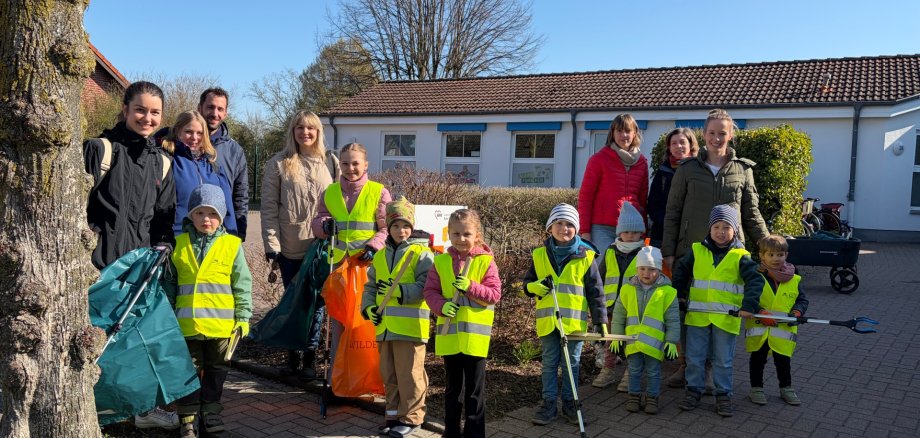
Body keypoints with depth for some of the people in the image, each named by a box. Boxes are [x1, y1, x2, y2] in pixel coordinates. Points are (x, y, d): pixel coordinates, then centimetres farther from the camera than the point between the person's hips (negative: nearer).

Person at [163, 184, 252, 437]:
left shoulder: (232, 245, -2)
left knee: (216, 369, 14)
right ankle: (188, 416, 21)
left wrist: (243, 316, -3)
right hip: (187, 324, 1)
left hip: (221, 324, 0)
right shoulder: (179, 245, 2)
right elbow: (169, 283, 10)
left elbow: (242, 284, 0)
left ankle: (210, 410, 29)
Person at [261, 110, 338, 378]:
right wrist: (271, 244, -6)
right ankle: (293, 351, 23)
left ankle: (310, 356, 14)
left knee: (317, 301, 2)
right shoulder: (278, 164, 1)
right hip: (290, 247, -1)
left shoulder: (331, 163, 6)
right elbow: (269, 207, -1)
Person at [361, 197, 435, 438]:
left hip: (410, 326, -6)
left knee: (409, 375, 1)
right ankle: (394, 414, 29)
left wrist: (398, 291, -24)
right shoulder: (380, 256, 13)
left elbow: (425, 288, -16)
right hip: (385, 326, 6)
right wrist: (368, 307, 2)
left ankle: (411, 418, 14)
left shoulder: (421, 254, -7)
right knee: (389, 374, 15)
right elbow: (370, 286, 19)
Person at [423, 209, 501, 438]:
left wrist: (470, 287, -21)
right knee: (452, 388, 17)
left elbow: (495, 294, -9)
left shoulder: (486, 261, -5)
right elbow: (430, 291, 3)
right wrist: (442, 306, -15)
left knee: (475, 390, 8)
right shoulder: (441, 261, 2)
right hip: (449, 334, 3)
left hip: (475, 335, -3)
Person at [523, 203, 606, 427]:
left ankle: (569, 403, 25)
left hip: (575, 322, -1)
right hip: (548, 322, 1)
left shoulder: (586, 256, -5)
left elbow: (596, 291, -1)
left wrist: (601, 320, -3)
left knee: (571, 364, 11)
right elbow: (527, 282, 9)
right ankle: (549, 403, 21)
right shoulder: (540, 255, 0)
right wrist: (535, 286, -15)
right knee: (549, 364, 10)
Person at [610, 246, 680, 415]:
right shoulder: (628, 289, 1)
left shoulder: (667, 292, -5)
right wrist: (617, 337, 6)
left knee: (653, 372, 9)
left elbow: (672, 320, -1)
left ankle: (652, 398, 22)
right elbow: (618, 315, 8)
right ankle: (634, 396, 24)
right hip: (632, 340, 2)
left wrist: (672, 341, -4)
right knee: (634, 371, 12)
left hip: (655, 342, -2)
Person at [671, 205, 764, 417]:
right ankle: (693, 390, 22)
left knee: (723, 361, 8)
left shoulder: (740, 256, -2)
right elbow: (680, 271, 15)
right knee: (694, 357, 9)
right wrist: (677, 296, 11)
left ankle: (723, 395, 20)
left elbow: (755, 280, -7)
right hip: (697, 315, 2)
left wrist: (749, 305, -17)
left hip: (726, 318, -2)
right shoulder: (697, 251, 4)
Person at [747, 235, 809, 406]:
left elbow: (802, 300, 9)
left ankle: (786, 388, 32)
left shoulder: (794, 280, 3)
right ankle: (756, 388, 23)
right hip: (759, 328, -2)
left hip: (783, 329, 3)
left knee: (783, 360, 14)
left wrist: (797, 311, -10)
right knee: (758, 359, 10)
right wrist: (760, 313, -25)